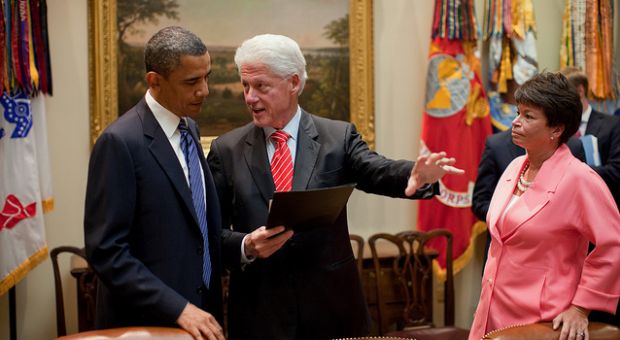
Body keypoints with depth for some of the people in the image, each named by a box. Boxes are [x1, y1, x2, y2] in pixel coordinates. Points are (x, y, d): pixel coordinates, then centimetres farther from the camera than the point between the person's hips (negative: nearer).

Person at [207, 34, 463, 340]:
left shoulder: (339, 137, 1)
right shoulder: (226, 149, 3)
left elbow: (378, 172, -15)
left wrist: (415, 175, -36)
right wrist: (245, 246, -17)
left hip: (331, 306, 0)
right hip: (259, 311, 0)